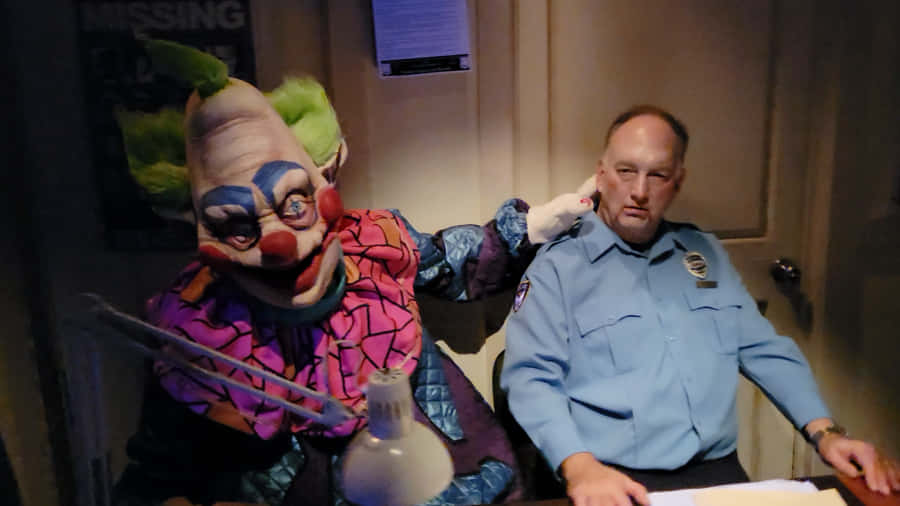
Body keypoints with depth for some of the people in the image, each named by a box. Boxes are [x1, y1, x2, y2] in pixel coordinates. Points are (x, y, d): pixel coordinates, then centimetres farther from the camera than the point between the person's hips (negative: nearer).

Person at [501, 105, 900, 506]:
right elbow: (530, 378, -10)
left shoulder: (706, 252, 17)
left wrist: (825, 432, 4)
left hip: (718, 472, 5)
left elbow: (765, 351, 18)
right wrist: (579, 467, -25)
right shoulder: (556, 265, -1)